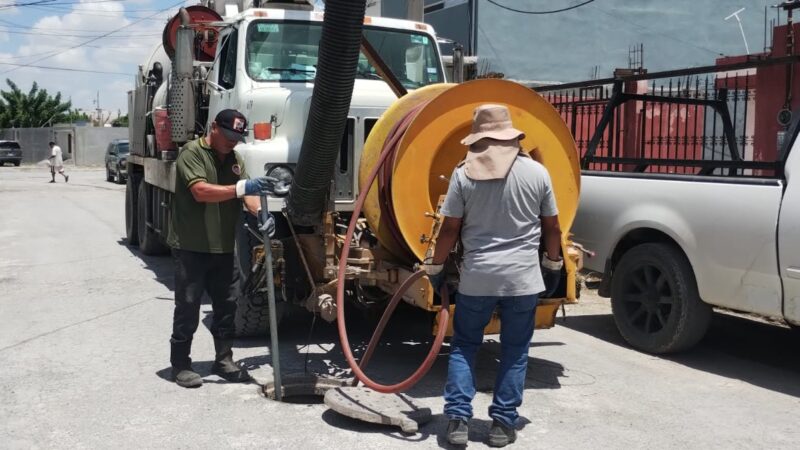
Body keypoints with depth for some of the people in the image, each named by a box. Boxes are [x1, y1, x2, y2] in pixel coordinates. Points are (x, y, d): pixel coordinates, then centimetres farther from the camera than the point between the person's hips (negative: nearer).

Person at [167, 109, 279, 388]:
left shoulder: (234, 159, 13)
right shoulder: (192, 153, -9)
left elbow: (246, 192, 3)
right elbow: (200, 191, -24)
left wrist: (259, 213, -18)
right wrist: (241, 187, -34)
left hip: (224, 247, 7)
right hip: (191, 247, -7)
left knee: (227, 305, 11)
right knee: (187, 308, 1)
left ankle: (224, 360, 24)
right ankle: (180, 365, 13)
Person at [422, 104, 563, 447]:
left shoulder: (464, 173, -3)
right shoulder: (536, 172, -1)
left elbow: (449, 229, -2)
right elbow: (551, 227, 6)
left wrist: (435, 267, 10)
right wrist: (554, 265, 20)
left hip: (476, 277, 0)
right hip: (523, 277, 0)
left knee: (464, 345, 14)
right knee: (514, 351, 12)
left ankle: (458, 419, 10)